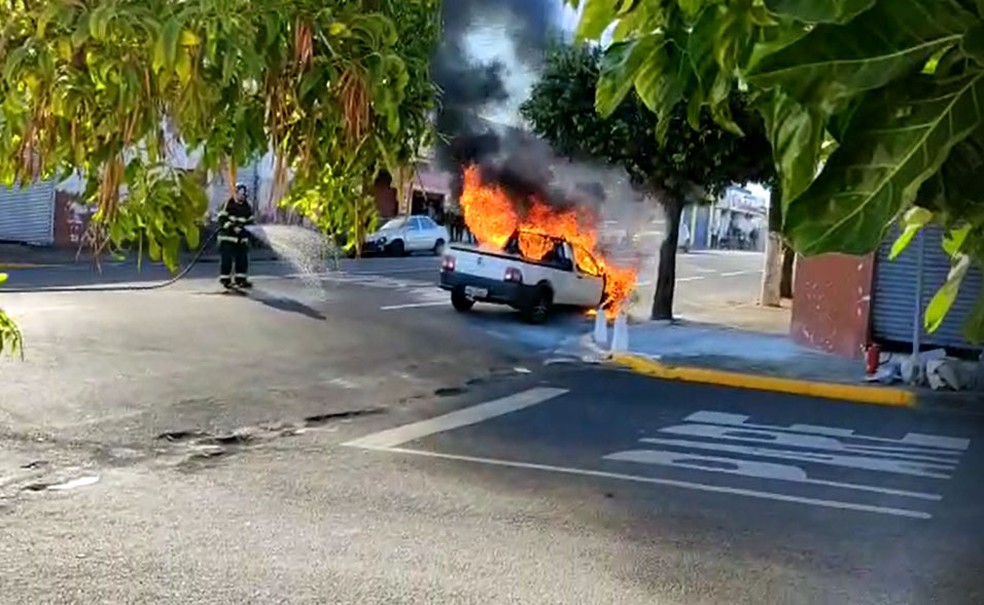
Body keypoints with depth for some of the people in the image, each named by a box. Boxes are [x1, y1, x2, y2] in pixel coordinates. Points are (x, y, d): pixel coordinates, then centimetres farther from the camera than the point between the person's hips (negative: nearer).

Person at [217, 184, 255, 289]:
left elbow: (250, 221, 15)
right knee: (227, 259, -5)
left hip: (241, 238, 6)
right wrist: (232, 227, -22)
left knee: (243, 259, 5)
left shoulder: (247, 206, 10)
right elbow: (222, 219, -12)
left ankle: (241, 279, 14)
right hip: (227, 237, -6)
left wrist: (248, 227, -5)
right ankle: (225, 280, 4)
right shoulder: (228, 204, -8)